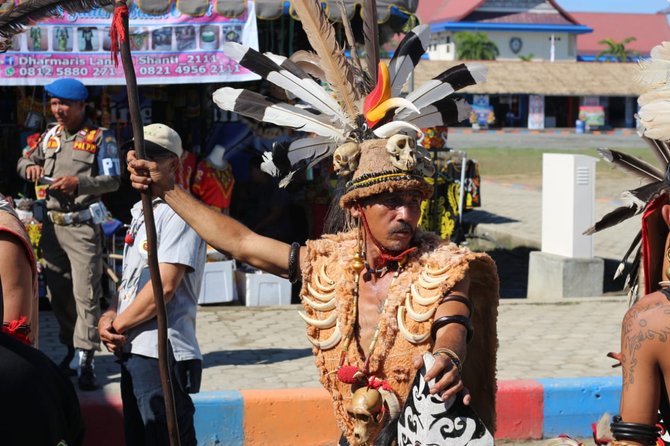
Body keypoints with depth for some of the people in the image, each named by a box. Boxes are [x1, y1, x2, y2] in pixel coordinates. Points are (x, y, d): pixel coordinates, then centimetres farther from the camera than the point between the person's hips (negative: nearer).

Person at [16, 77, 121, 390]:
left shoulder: (100, 138, -3)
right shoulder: (50, 135, 13)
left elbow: (112, 181, -8)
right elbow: (24, 161, 23)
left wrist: (79, 183, -22)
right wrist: (30, 167, -1)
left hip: (82, 226, -6)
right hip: (52, 224, 6)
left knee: (85, 294, -9)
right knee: (57, 293, 11)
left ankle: (85, 359, -9)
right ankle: (71, 348, 24)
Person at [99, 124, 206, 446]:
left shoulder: (178, 211, -11)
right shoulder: (141, 210, 19)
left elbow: (164, 285, -19)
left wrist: (117, 325, -10)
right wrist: (109, 316, 2)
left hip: (162, 354, -10)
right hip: (131, 350, 10)